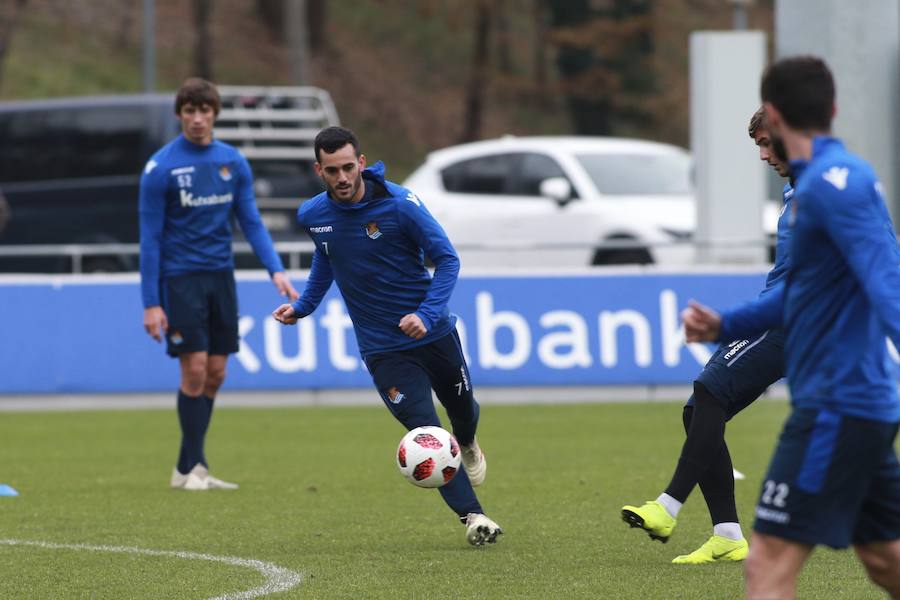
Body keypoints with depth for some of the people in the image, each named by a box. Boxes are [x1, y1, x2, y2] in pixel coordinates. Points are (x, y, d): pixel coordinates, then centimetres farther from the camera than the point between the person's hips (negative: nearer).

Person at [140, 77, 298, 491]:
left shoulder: (233, 162, 5)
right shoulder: (160, 168, -8)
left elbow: (251, 221, 8)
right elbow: (150, 238, -7)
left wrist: (276, 270, -8)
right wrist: (150, 303, -11)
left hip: (221, 277, 5)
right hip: (180, 278, -5)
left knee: (215, 374, 4)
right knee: (195, 369, -9)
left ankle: (190, 465, 13)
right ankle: (190, 467, 1)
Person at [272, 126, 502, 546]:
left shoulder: (399, 204, -18)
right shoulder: (312, 215, -6)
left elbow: (446, 259, -12)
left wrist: (427, 313, -24)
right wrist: (303, 306, 12)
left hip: (432, 333, 0)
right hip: (383, 349, 1)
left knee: (463, 409, 20)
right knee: (426, 432, -13)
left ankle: (468, 445, 57)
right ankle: (472, 516, -10)